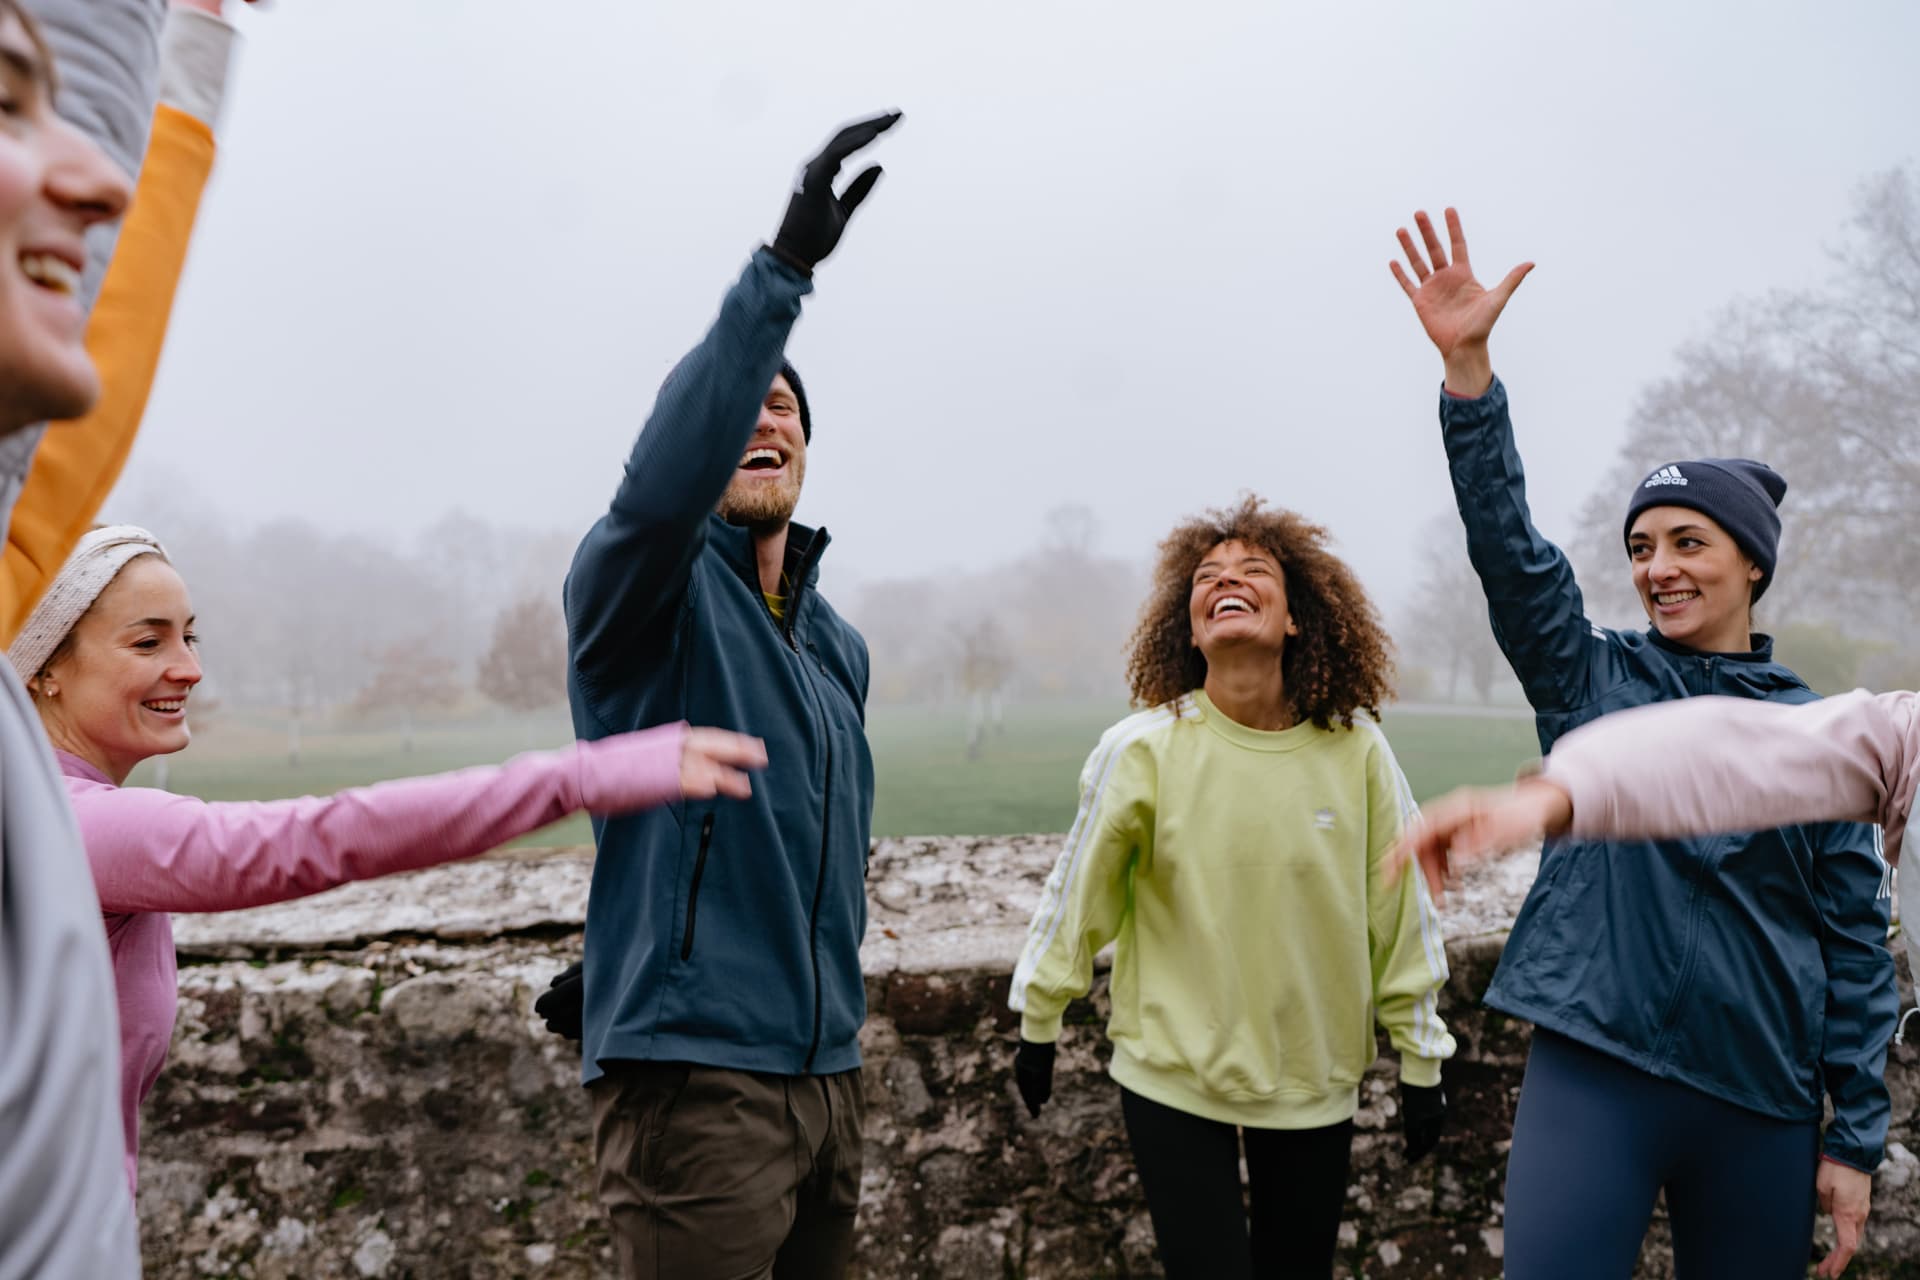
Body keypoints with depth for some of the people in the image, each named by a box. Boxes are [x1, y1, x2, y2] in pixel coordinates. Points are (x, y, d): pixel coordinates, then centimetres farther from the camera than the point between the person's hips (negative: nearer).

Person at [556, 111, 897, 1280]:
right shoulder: (650, 591, -7)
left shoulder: (840, 645, 15)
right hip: (696, 1071, -7)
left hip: (826, 1075, 7)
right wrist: (783, 268, -37)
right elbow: (659, 490, -31)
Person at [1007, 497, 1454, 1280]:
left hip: (1317, 1084, 3)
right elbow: (1077, 898, -3)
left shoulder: (1357, 750, -10)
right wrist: (1037, 1027, 6)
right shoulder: (1142, 750, -14)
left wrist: (1420, 1062, 6)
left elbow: (1399, 914, -1)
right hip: (1175, 1077, -2)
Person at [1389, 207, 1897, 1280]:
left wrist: (1858, 1139, 2)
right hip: (1596, 1073, -1)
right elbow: (1511, 548, -13)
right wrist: (1469, 367, -24)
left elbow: (1858, 942, 4)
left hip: (1764, 1099, 2)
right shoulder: (1593, 682, 2)